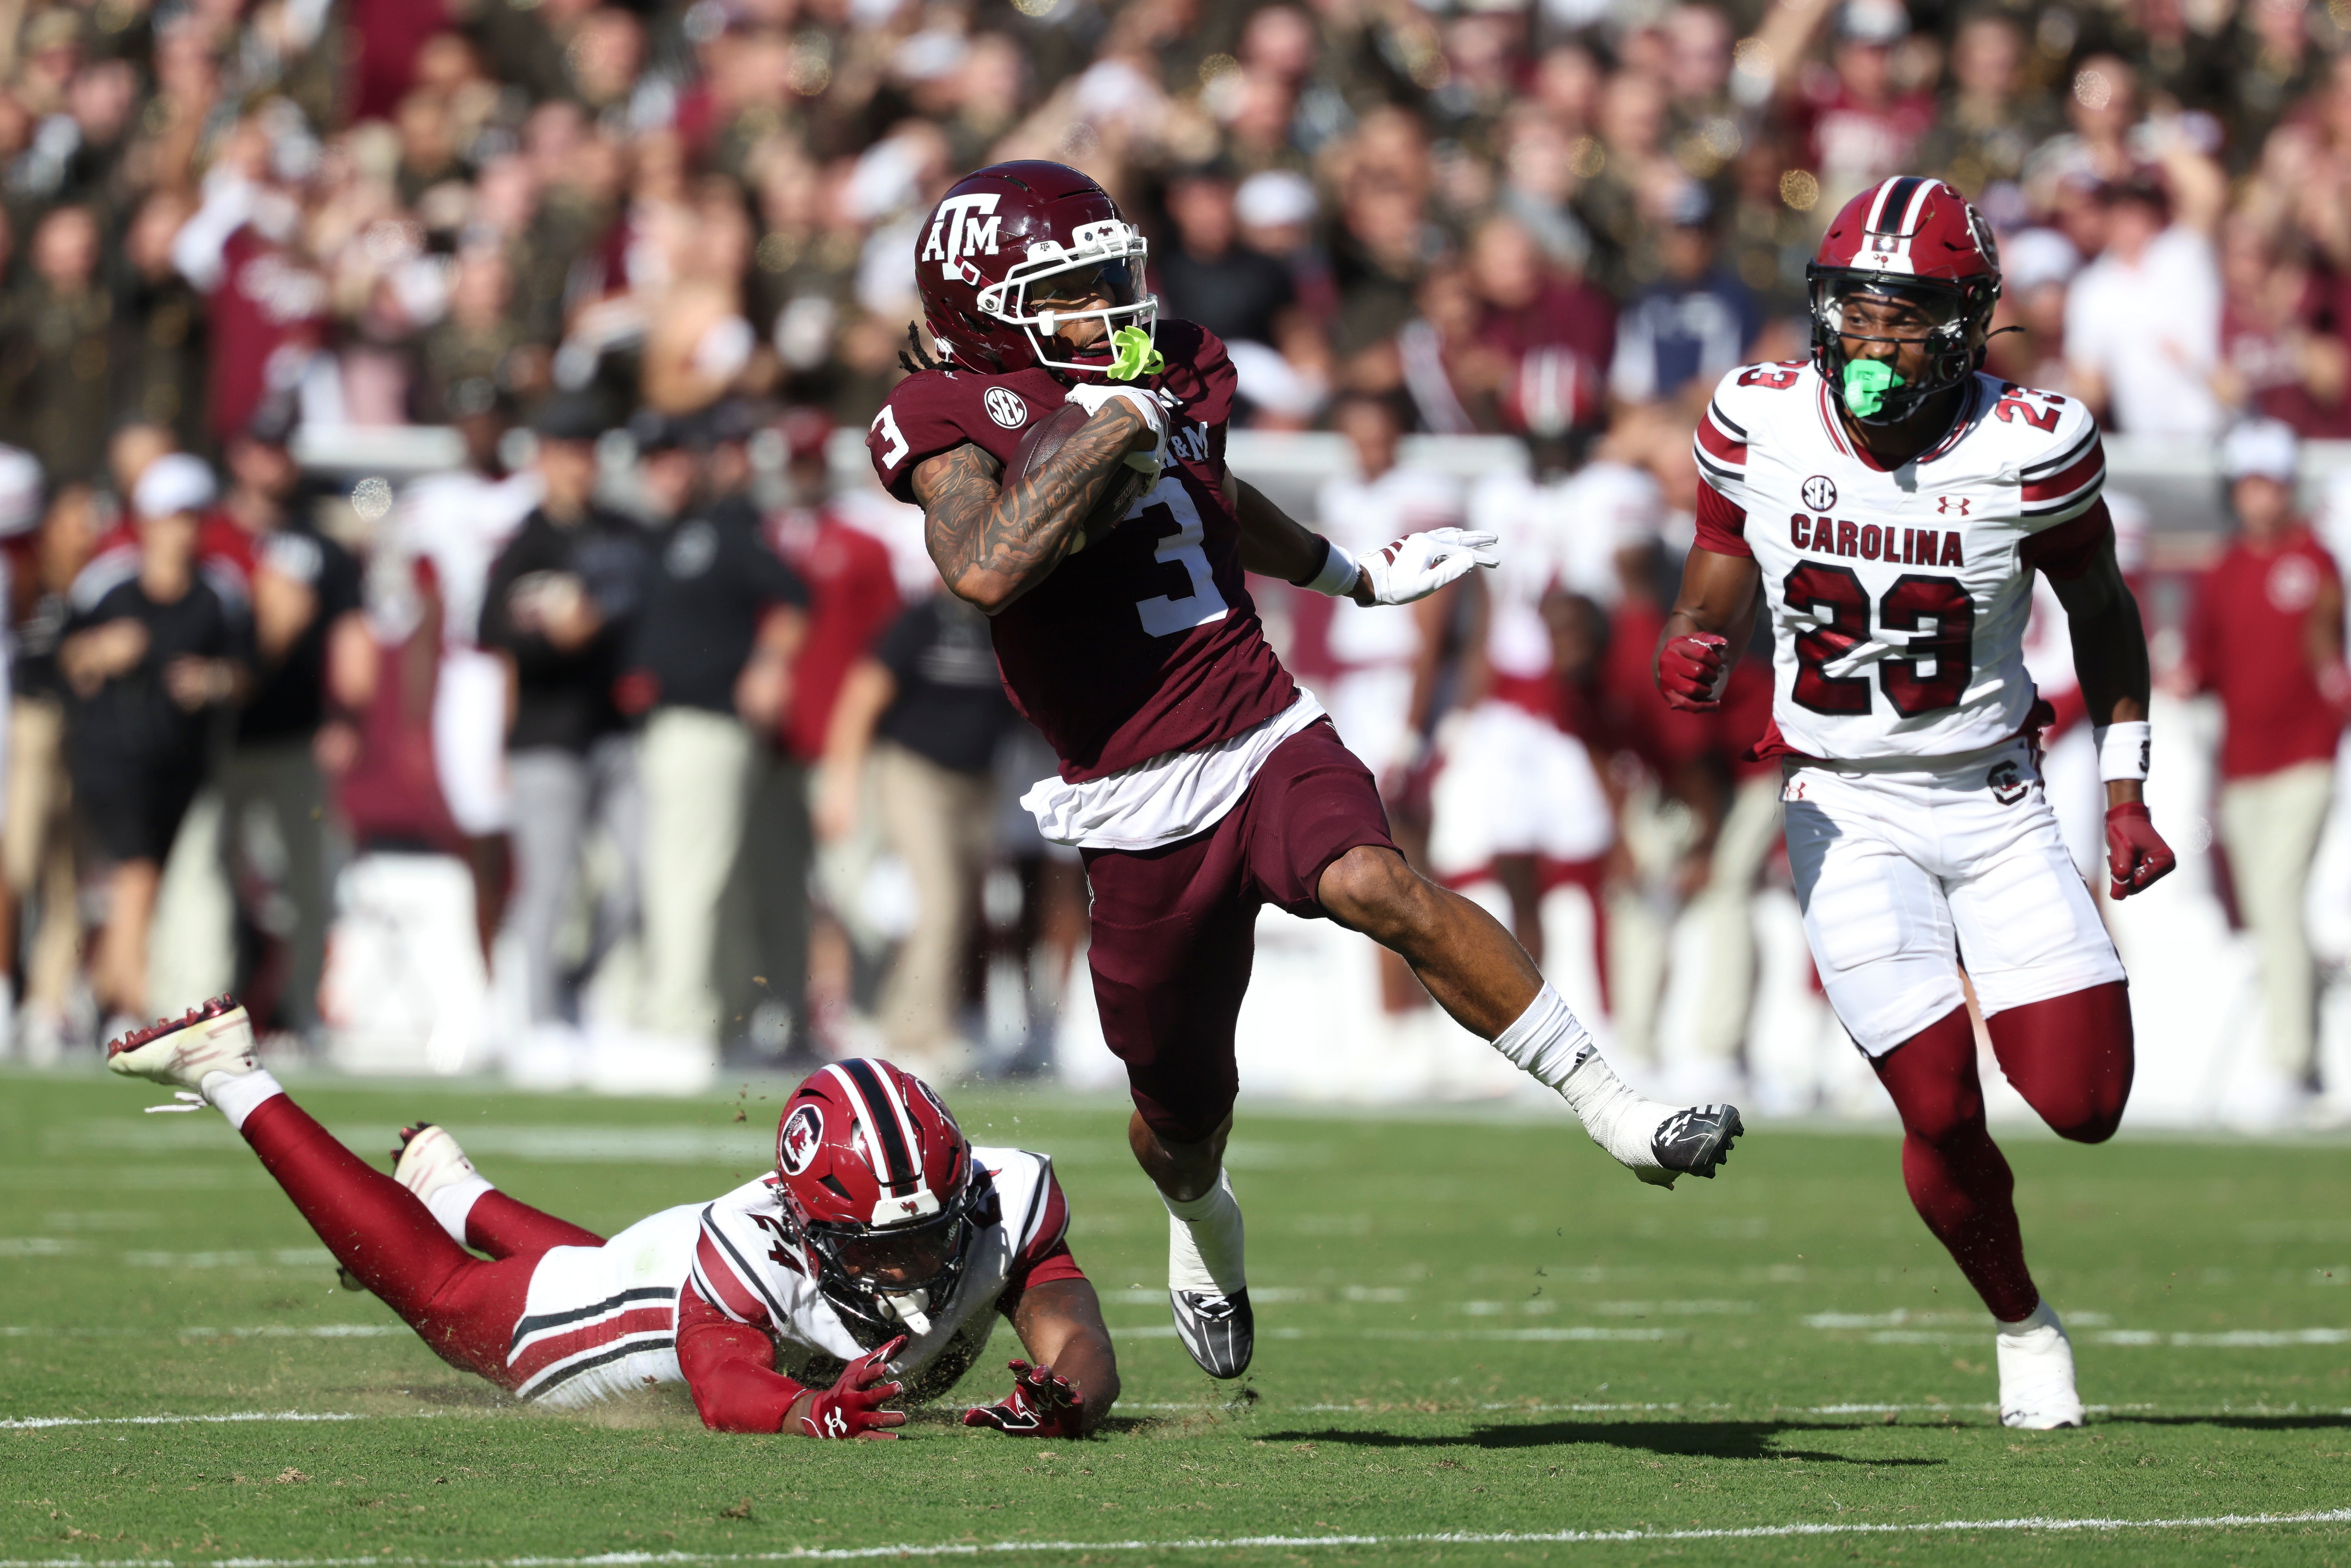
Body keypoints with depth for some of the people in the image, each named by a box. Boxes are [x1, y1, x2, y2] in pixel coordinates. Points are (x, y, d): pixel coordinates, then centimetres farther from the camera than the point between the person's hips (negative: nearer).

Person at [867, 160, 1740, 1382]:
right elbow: (984, 572, -29)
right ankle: (1201, 1225, 50)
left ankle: (1616, 1110, -33)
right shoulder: (952, 418, -8)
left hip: (1267, 735, 3)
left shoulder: (1173, 370, 11)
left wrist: (1356, 576, 44)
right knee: (1182, 1114, 12)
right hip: (1138, 808, -3)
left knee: (1375, 885, -31)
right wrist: (1109, 429, -22)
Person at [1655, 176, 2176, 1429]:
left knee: (2085, 1105, -9)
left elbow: (2102, 614, 4)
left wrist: (2125, 797, 2)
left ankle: (2053, 1012, 30)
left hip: (1996, 802, 0)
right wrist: (1690, 667, -20)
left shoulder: (2030, 448, -13)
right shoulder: (1760, 425, -9)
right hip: (1847, 813, 0)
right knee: (1943, 1114, -9)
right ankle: (2024, 1328, 20)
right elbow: (1714, 608, 3)